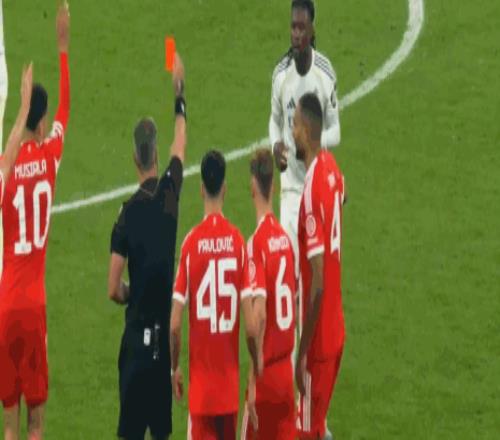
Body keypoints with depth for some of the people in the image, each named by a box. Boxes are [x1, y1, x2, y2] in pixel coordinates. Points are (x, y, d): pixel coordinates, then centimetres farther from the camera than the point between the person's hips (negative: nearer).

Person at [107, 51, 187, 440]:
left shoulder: (129, 213, -10)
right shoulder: (170, 192, -4)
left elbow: (113, 289, -11)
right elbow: (181, 142, 16)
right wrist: (179, 91, 29)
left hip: (137, 333, -2)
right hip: (165, 331, 3)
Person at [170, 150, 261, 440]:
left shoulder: (191, 242, -8)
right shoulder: (238, 241, -4)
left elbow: (175, 325, -10)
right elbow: (251, 325, -7)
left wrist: (175, 368, 7)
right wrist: (257, 362, 11)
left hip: (201, 382, -2)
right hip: (230, 381, 2)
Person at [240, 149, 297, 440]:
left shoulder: (257, 243, -16)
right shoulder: (285, 238, 6)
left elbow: (260, 314, -23)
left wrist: (253, 380, -21)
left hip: (266, 372, -7)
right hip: (287, 369, 7)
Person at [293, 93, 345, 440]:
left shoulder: (312, 191, -26)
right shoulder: (331, 168, 1)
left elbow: (318, 283, -26)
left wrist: (302, 352, -21)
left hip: (319, 336, -9)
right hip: (336, 329, 9)